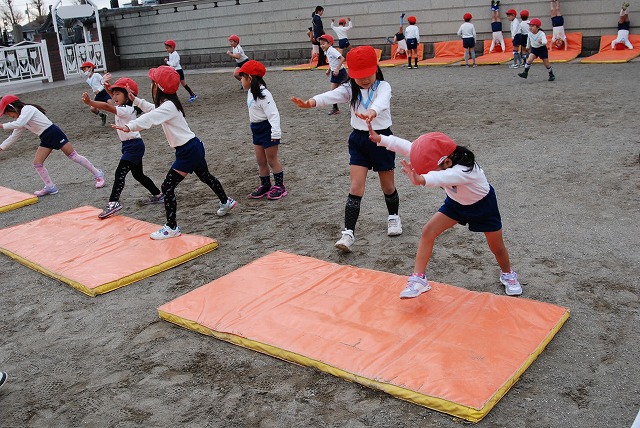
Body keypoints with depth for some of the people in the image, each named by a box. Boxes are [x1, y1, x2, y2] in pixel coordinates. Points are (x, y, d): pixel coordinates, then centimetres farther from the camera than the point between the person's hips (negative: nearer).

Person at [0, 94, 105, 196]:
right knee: (37, 163, 1)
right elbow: (14, 136, 22)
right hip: (45, 139, 9)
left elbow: (18, 124, -29)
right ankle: (50, 187, 12)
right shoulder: (21, 119, 15)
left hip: (53, 133, -9)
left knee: (73, 156, -6)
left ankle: (98, 174, 3)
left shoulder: (27, 109, -13)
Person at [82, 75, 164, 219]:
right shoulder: (124, 107, 9)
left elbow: (107, 107, -32)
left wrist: (89, 102, -43)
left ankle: (113, 202, -23)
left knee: (120, 173, -17)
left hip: (134, 145, -11)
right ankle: (158, 195, 31)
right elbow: (113, 97, 19)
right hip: (130, 145, 11)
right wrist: (107, 85, 0)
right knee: (138, 174, 20)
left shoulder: (126, 110, -18)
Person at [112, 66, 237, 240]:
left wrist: (129, 127, -53)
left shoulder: (168, 106, -20)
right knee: (205, 176, 30)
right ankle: (226, 202, 51)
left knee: (167, 186, -8)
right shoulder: (167, 103, 10)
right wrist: (135, 100, 22)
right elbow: (151, 109, 31)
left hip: (188, 151, -11)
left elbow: (149, 118, -40)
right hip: (194, 147, 11)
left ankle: (172, 228, -4)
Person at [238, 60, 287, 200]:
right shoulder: (251, 92, 7)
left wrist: (276, 132, -33)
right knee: (261, 161, 14)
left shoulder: (263, 94, -22)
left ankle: (280, 187, 14)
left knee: (272, 160, 2)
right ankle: (265, 186, 26)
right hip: (257, 129, 9)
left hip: (267, 129, -9)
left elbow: (273, 113, -27)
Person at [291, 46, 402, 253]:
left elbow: (381, 101, -36)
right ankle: (348, 233, -6)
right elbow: (331, 96, -25)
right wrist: (311, 102, -48)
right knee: (355, 189, -6)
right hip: (358, 140, 2)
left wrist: (371, 113, -61)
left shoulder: (383, 86, -12)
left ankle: (393, 217, 42)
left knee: (388, 186, 13)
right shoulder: (350, 90, -4)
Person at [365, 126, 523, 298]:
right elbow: (408, 147, -26)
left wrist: (422, 180, -85)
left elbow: (443, 178, -66)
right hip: (456, 202, 5)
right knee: (428, 231, -13)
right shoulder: (438, 159, -24)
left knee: (496, 246, 8)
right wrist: (380, 139, -33)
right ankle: (418, 278, -8)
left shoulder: (465, 170, -44)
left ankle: (508, 275, 40)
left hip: (483, 205, -5)